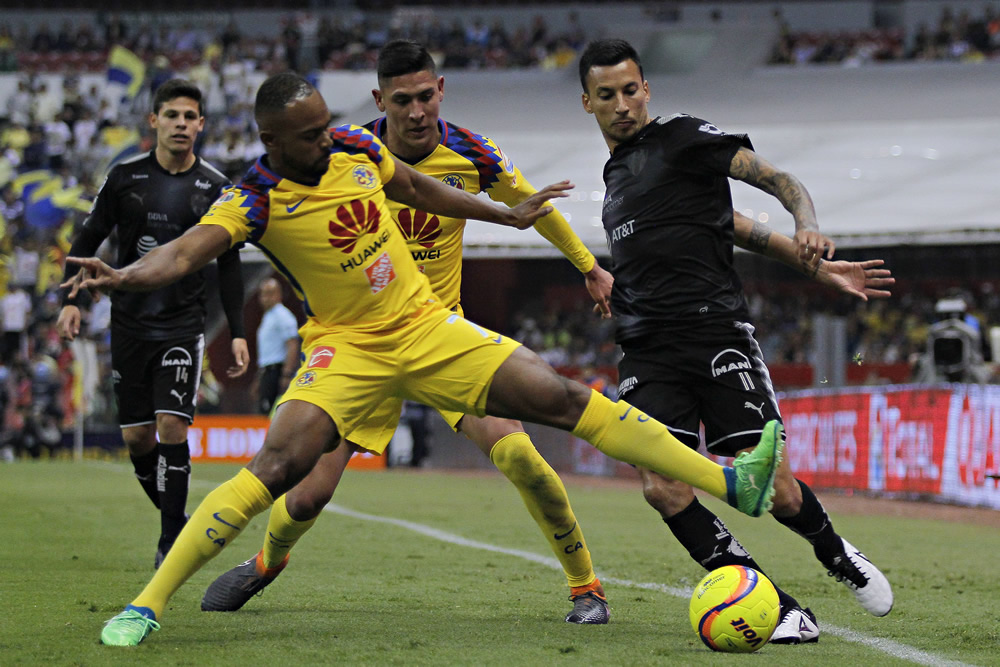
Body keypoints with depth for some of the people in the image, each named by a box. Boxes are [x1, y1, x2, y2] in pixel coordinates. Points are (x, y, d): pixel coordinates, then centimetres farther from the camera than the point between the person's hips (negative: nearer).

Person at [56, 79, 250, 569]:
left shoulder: (215, 188, 1)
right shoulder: (125, 177, 1)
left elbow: (228, 264, 7)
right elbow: (88, 239, 8)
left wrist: (237, 332, 3)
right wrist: (71, 299, -3)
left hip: (183, 325, -2)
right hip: (129, 322, 2)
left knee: (171, 424, -15)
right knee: (136, 436, 2)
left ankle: (171, 541, -10)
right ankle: (174, 518, 22)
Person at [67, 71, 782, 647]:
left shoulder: (355, 147, -3)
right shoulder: (254, 201, -17)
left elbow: (415, 186, 16)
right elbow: (185, 252, -31)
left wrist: (509, 216, 24)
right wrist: (125, 276, -53)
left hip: (427, 327, 4)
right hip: (347, 348, -4)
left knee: (565, 398, -3)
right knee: (279, 464, -26)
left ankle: (733, 483, 0)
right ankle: (147, 605, -18)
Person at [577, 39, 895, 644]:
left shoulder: (683, 137, 5)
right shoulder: (615, 173, 23)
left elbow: (781, 181, 1)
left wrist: (809, 233, -22)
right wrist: (815, 268, 15)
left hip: (717, 332, -5)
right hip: (649, 355, 5)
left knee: (775, 491, -9)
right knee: (663, 490, -17)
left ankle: (836, 553, 26)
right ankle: (783, 612, -10)